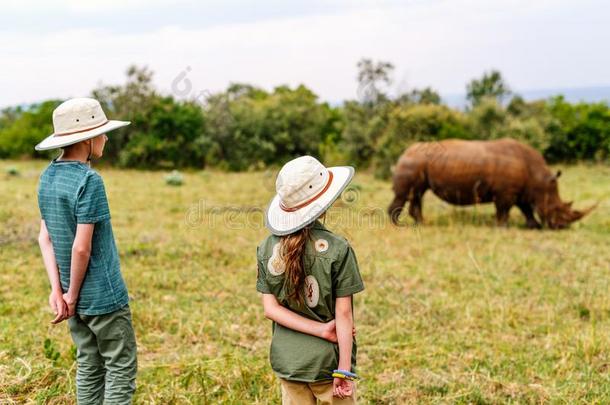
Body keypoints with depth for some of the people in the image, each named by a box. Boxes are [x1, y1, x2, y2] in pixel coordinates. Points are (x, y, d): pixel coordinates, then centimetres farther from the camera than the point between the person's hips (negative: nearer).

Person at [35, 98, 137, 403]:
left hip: (75, 297, 8)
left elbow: (45, 237, 3)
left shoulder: (47, 177, 5)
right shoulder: (89, 180, -19)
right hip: (103, 297, -8)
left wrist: (57, 290, -3)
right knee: (121, 368, 4)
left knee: (89, 367, 15)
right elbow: (81, 248, -20)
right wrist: (72, 294, -8)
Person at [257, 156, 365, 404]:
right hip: (328, 360, -4)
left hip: (287, 361, 4)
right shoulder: (337, 249, -14)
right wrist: (344, 370, -9)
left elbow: (271, 309, -6)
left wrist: (321, 330, -9)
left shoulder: (267, 248, -2)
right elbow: (343, 314, -12)